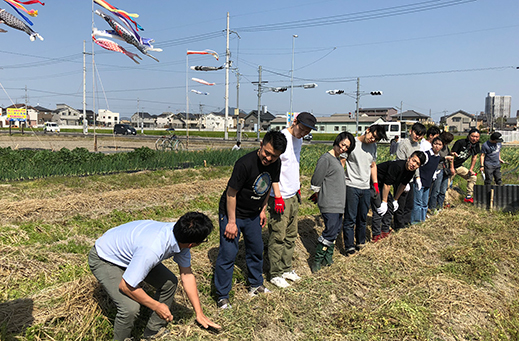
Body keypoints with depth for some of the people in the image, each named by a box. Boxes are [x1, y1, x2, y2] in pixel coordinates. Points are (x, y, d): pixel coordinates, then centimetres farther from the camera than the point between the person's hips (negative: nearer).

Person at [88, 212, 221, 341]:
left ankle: (154, 330, 23)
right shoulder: (152, 250, -43)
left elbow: (187, 275, -5)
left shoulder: (180, 237, -18)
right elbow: (125, 286, -31)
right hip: (104, 259, -7)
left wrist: (199, 313, -2)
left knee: (170, 283, 3)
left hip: (132, 252, 8)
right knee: (131, 307, -24)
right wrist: (157, 306, -19)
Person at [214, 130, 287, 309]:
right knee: (228, 253, -5)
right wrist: (231, 222, -19)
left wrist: (263, 210, 11)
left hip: (253, 214, 7)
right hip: (232, 213, -7)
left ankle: (256, 285, 38)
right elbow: (231, 193, -23)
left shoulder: (275, 164, -9)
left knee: (256, 249, 18)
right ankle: (222, 296, 11)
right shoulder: (245, 163, -30)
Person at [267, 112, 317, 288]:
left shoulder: (298, 139, 11)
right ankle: (276, 274, 13)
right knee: (278, 237, 0)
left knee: (291, 235, 16)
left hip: (293, 195, 9)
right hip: (280, 197, -9)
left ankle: (286, 269, 28)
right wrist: (278, 196, -20)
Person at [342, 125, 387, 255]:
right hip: (351, 186, -6)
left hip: (366, 188, 6)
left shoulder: (373, 146, 12)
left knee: (363, 218, 13)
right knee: (350, 219, -3)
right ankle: (349, 246, 6)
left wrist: (375, 184, 17)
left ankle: (360, 242, 28)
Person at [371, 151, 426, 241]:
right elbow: (387, 185, -26)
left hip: (382, 183, 9)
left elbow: (403, 185, 10)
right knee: (379, 209, -14)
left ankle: (385, 232, 22)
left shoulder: (411, 171, -7)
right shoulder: (397, 166, -32)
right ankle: (376, 235, -5)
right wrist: (384, 202, -19)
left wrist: (395, 200, 16)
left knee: (391, 206, 10)